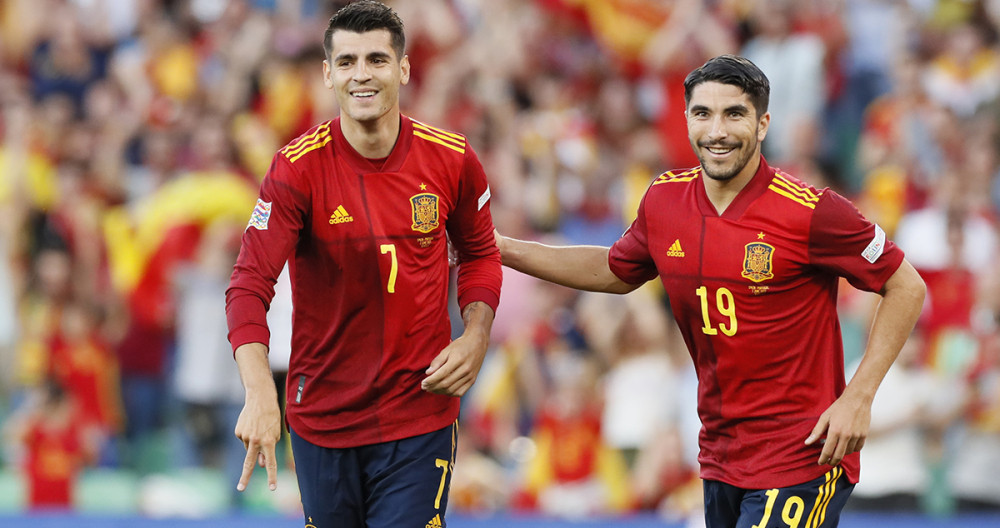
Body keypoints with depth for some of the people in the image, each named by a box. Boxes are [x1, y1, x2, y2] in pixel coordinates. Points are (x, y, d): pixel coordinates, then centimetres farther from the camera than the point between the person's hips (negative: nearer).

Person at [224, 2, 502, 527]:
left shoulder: (452, 160, -4)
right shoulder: (297, 168, -11)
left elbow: (479, 253, 15)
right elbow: (249, 284, -18)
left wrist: (475, 337, -4)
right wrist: (259, 394, -33)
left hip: (419, 418, 0)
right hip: (321, 419, 0)